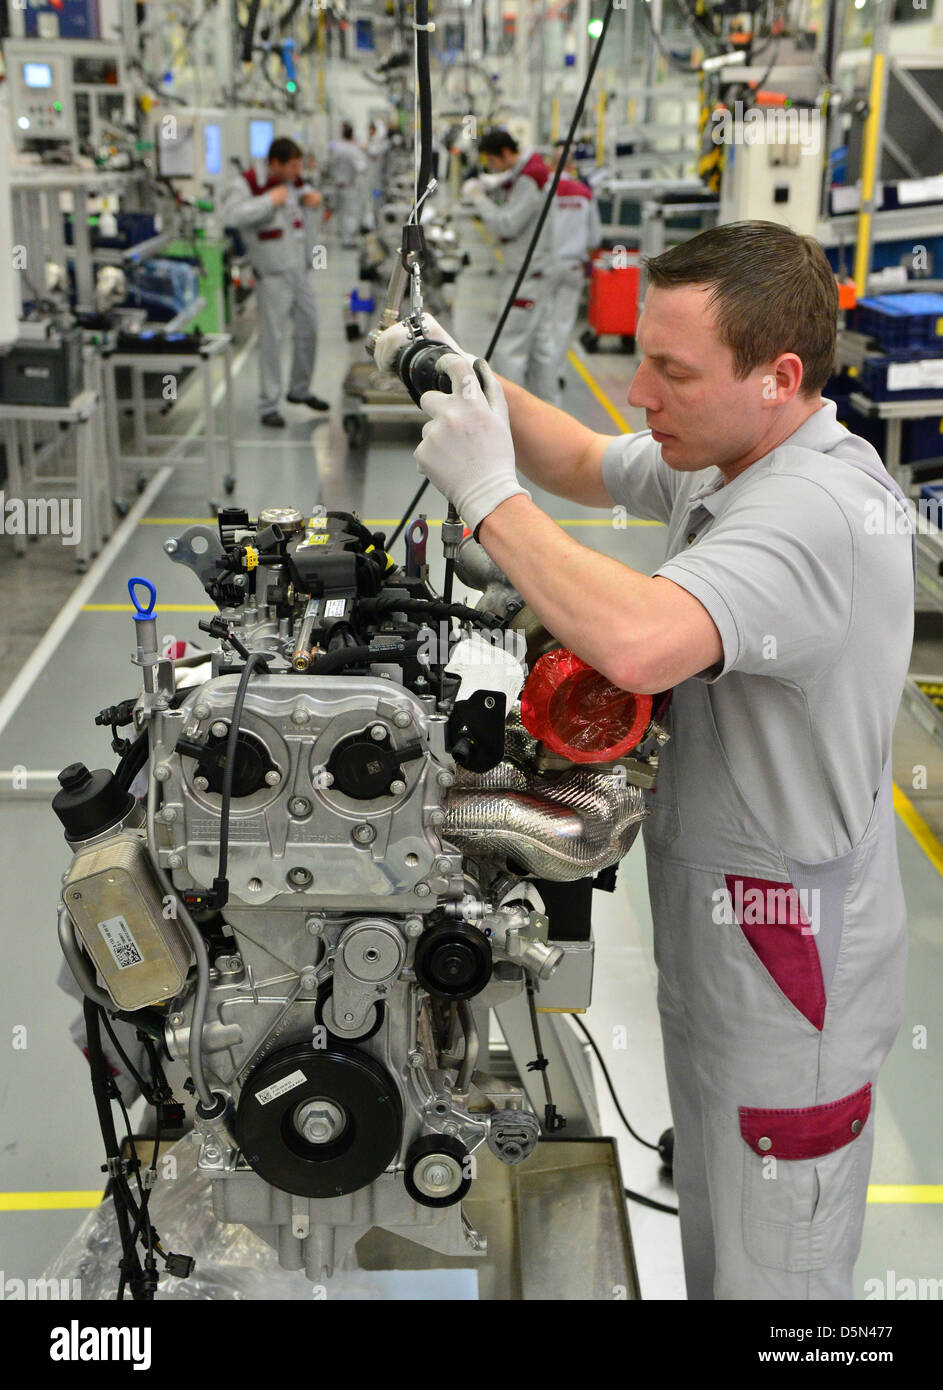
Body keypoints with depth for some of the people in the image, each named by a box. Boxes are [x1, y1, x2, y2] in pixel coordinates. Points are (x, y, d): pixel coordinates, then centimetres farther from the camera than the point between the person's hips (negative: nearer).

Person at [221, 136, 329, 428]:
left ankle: (300, 391, 33)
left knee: (308, 330, 15)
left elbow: (306, 193, 31)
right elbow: (231, 215, -31)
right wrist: (270, 201, -29)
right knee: (272, 340, -6)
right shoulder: (246, 185, -13)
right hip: (272, 275, -7)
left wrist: (310, 197, 6)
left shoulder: (291, 182, 9)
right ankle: (268, 406, 2)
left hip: (299, 270, 8)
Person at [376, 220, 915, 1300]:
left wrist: (488, 494, -33)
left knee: (775, 1269, 10)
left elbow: (637, 645, -47)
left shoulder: (812, 512, -30)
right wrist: (481, 387, -2)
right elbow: (588, 464, 17)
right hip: (720, 932, 10)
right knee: (718, 1244, 27)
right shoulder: (728, 458, 3)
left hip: (784, 966, -10)